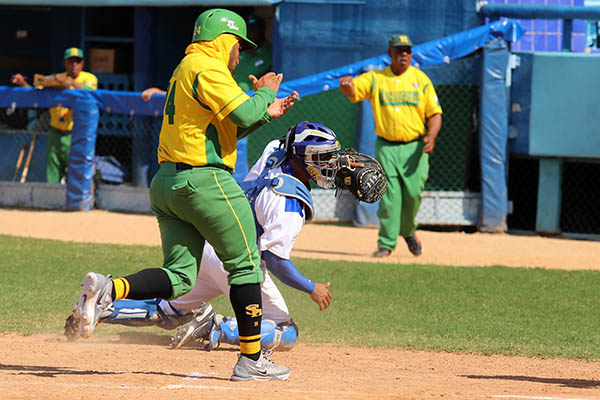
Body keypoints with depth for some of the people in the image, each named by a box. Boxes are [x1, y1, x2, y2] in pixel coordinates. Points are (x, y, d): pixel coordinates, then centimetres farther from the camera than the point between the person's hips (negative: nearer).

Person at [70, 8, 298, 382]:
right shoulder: (209, 68, -9)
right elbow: (243, 114, -19)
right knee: (246, 265, 3)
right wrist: (264, 93, 0)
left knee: (179, 277, 5)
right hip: (205, 181, -9)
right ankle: (251, 360, 5)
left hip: (167, 182, 9)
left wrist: (265, 113, 20)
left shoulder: (186, 69, 22)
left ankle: (109, 290, -18)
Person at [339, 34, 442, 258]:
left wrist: (431, 137, -13)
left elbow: (435, 113, 5)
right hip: (386, 147, 0)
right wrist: (346, 84, -35)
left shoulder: (421, 79, 7)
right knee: (389, 196, -8)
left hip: (414, 147, 0)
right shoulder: (375, 79, 6)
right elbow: (352, 90, -9)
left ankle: (407, 230, 20)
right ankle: (386, 243, -3)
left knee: (413, 193, -7)